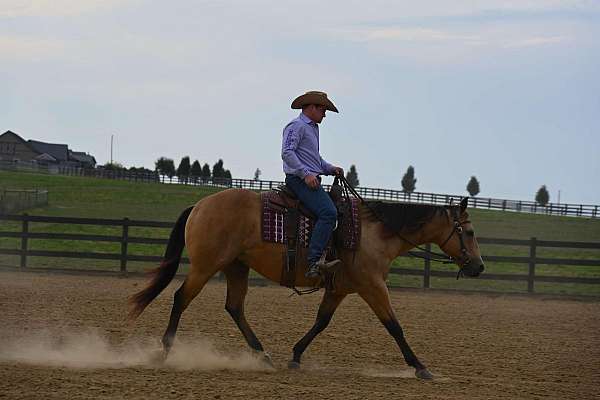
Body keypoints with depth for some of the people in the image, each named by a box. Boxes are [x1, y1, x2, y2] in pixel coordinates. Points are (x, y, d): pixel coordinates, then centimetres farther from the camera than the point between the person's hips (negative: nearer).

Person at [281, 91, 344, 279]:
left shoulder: (313, 128, 25)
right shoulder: (297, 126, -6)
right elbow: (287, 152, -17)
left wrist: (331, 169, 16)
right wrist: (306, 174, -23)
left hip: (311, 179, 11)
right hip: (299, 179, -11)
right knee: (328, 212, -25)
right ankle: (314, 261, -34)